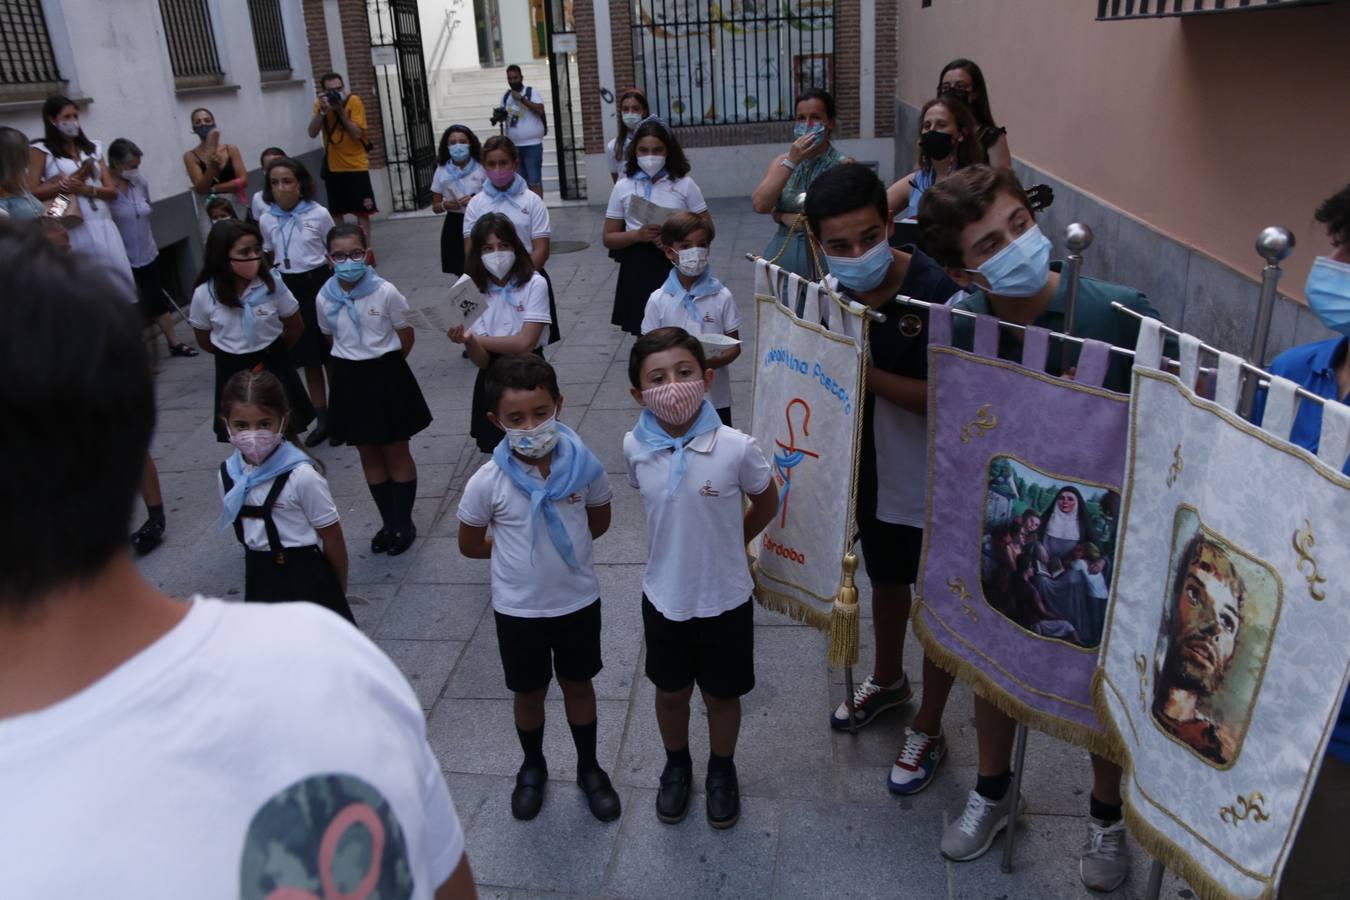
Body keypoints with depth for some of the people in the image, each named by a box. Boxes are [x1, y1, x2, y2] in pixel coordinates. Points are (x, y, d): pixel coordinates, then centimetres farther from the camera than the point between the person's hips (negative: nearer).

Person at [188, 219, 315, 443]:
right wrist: (232, 355, 10)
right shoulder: (204, 294, -15)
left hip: (273, 364, 0)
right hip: (233, 371, 0)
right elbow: (204, 340, 2)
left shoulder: (272, 284, -16)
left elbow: (295, 325, 0)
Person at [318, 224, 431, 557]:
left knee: (396, 452, 8)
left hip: (386, 376, -3)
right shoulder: (325, 298, -6)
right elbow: (331, 340, 10)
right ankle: (389, 523, 28)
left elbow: (405, 337, -4)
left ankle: (404, 523, 23)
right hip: (350, 382, 4)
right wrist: (351, 367, 8)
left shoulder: (385, 292, -15)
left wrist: (383, 364, 4)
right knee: (369, 454, 13)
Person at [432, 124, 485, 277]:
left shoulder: (481, 168, -4)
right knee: (461, 271, 9)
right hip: (455, 225, 2)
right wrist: (445, 205, -15)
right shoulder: (441, 172, 2)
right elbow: (435, 207, 7)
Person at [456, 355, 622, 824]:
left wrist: (563, 544, -2)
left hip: (578, 602, 1)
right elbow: (470, 544, -4)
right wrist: (516, 548, -2)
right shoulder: (488, 482, -20)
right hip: (518, 610, -1)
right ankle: (532, 768, 45)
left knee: (578, 684, 20)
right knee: (529, 693, 19)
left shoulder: (583, 465, -16)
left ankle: (589, 768, 42)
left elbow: (599, 521, 3)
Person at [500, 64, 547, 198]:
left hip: (532, 144, -6)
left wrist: (522, 99, -18)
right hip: (513, 146, 6)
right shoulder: (505, 96, 12)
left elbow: (540, 110, -18)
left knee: (534, 180, -8)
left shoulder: (532, 92, -3)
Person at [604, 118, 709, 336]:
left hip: (676, 265, -1)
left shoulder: (684, 184, 1)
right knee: (644, 332, 5)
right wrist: (638, 235, -13)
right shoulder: (623, 187, 4)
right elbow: (608, 238, 6)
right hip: (638, 268, 1)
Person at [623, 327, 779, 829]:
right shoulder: (635, 448, -14)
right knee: (670, 692, 21)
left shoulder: (736, 448, -22)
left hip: (724, 600, -2)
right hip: (664, 598, 2)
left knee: (721, 695, 18)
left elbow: (766, 504, -3)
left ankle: (722, 769, 46)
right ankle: (676, 766, 49)